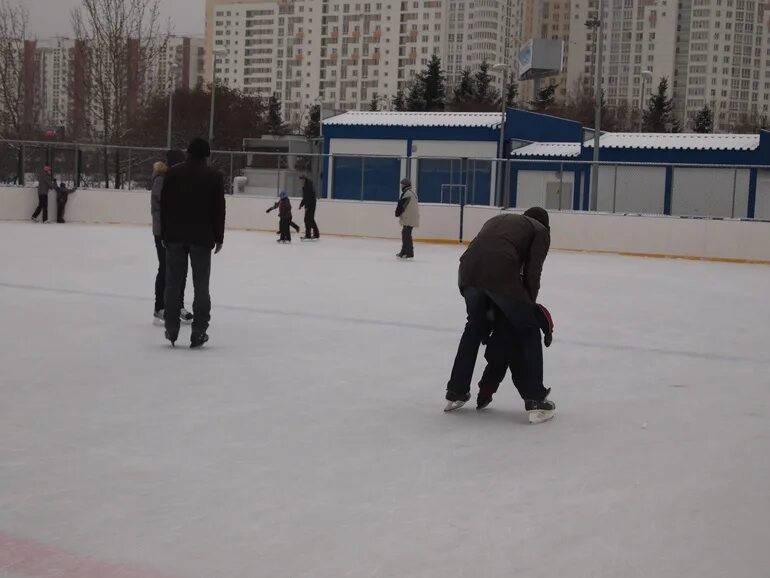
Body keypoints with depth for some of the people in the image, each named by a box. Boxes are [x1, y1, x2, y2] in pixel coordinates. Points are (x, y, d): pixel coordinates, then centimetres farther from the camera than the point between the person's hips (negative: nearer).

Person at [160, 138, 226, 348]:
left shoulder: (173, 173, 2)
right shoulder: (214, 176, -2)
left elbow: (164, 205, 2)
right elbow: (218, 209, -1)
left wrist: (164, 234, 8)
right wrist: (218, 238, 6)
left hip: (175, 236, 1)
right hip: (202, 237, -1)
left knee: (173, 283, 8)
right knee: (201, 286, 5)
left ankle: (171, 329, 9)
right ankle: (198, 331, 3)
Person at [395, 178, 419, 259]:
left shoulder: (406, 193, -15)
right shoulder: (412, 192, 19)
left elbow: (401, 205, -16)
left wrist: (398, 213, 0)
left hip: (409, 218, -11)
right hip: (412, 218, 11)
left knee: (406, 234, -11)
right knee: (405, 233, 18)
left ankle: (409, 253, -14)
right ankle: (404, 251, 26)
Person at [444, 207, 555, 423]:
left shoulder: (497, 219, 37)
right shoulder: (540, 230, 22)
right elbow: (532, 271, 7)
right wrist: (529, 304, 19)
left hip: (468, 267, 5)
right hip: (500, 272, -5)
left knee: (474, 327, 28)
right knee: (528, 331, 14)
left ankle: (455, 393, 33)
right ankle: (535, 401, 12)